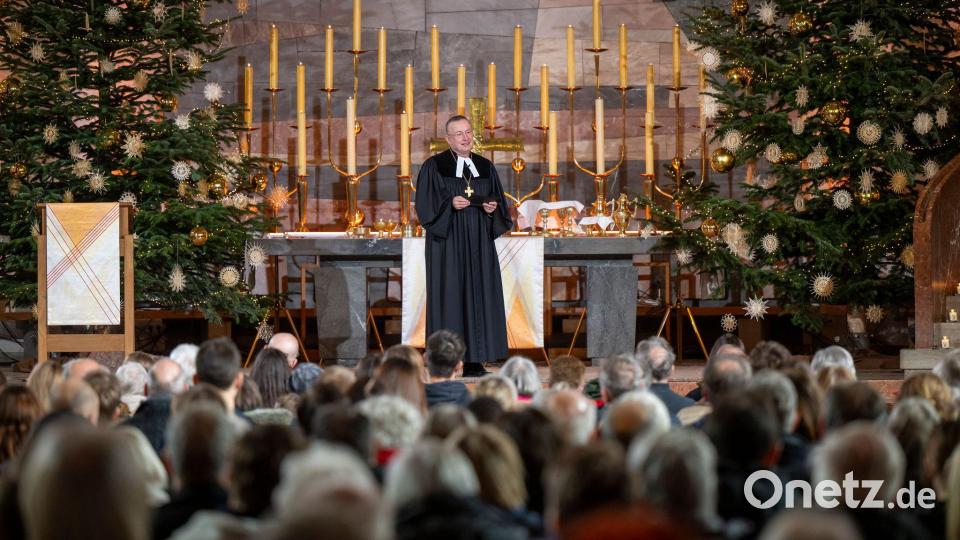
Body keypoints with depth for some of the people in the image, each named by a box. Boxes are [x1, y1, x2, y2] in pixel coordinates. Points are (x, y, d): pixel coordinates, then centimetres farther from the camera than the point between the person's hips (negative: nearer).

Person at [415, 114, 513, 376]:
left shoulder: (485, 167, 14)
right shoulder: (434, 166, 1)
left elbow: (498, 201, 16)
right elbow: (426, 204, -5)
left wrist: (493, 208, -5)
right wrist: (450, 204, -19)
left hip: (478, 242, 4)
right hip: (447, 241, -4)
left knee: (479, 293, 1)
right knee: (449, 294, -7)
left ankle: (474, 361, 3)